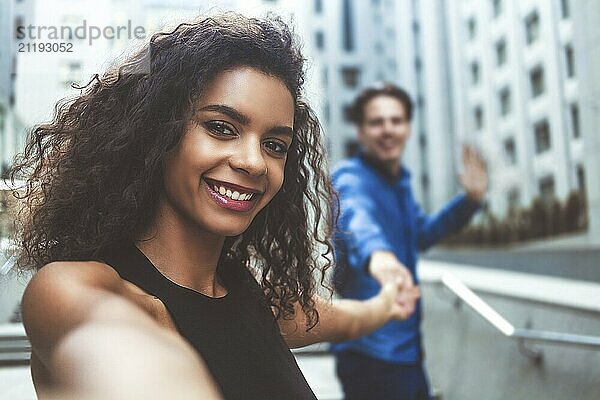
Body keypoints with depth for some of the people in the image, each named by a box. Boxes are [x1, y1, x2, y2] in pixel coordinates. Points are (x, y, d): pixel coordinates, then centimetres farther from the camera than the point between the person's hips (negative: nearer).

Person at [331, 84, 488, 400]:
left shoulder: (400, 181, 9)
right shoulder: (351, 177, -17)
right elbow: (356, 216, -40)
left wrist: (470, 200, 11)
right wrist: (375, 252, -63)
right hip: (370, 350, -9)